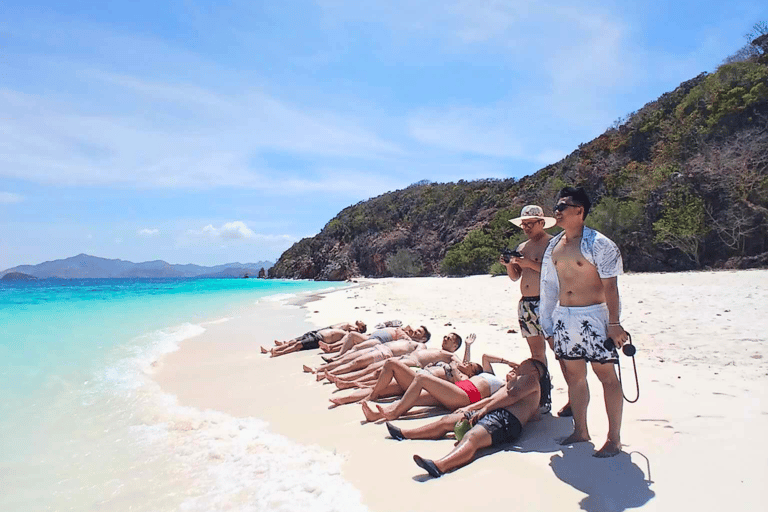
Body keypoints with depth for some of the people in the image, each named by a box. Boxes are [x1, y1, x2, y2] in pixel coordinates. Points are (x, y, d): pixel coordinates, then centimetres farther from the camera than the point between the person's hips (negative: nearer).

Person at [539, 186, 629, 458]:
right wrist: (548, 323, 15)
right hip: (564, 318, 7)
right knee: (573, 376, 14)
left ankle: (614, 439, 12)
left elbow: (610, 286, -12)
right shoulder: (553, 246, 11)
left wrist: (614, 323, -17)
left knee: (607, 376, 1)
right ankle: (580, 430, 28)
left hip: (593, 316, -7)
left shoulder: (598, 244, -10)